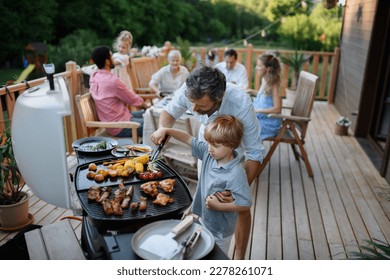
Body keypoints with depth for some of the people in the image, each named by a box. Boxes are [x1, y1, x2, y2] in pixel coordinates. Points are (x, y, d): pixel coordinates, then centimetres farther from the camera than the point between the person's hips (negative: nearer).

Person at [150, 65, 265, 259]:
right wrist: (162, 128, -31)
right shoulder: (188, 91, -32)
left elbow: (255, 154, -32)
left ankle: (239, 257, 23)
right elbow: (170, 112, -9)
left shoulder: (241, 104, -42)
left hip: (237, 151, -3)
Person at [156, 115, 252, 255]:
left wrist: (218, 206, -27)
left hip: (218, 230, -7)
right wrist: (167, 131, -11)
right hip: (203, 219, 7)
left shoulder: (236, 173, -30)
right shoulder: (208, 153, -9)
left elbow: (245, 204, -26)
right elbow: (189, 139, -1)